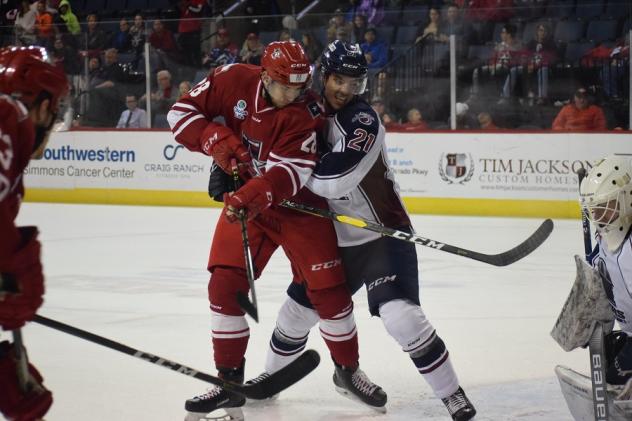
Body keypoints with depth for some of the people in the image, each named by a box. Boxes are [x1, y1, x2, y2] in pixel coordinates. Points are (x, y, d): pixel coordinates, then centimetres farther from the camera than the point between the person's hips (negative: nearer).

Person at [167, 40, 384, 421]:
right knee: (225, 286, -7)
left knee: (328, 289, -3)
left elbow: (288, 174, -32)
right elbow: (182, 111, -7)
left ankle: (349, 369, 21)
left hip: (299, 207, -2)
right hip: (243, 202, 2)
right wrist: (216, 140, -23)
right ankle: (230, 382, 4)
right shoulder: (235, 81, -13)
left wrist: (253, 196, -48)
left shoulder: (306, 113, -22)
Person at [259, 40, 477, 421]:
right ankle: (270, 378, 39)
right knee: (298, 309, 15)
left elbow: (335, 180, -31)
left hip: (384, 234, -7)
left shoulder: (362, 120, -20)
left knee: (400, 314, -23)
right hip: (336, 239, 7)